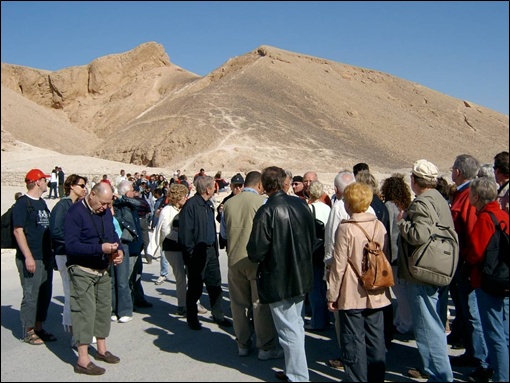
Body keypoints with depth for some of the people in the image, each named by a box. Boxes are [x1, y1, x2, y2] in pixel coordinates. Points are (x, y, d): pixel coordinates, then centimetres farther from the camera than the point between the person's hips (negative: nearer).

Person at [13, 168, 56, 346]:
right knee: (31, 296, -1)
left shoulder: (42, 203, 15)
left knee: (45, 295, 13)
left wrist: (51, 252, 18)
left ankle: (39, 328, 24)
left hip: (46, 258, 8)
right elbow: (18, 231, -15)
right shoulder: (22, 203, -10)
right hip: (31, 259, -8)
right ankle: (28, 332, 11)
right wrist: (28, 257, -20)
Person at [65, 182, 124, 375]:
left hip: (103, 270, 8)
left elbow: (113, 234, 14)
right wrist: (100, 248, -32)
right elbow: (71, 245, -24)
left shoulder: (106, 212, 6)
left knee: (104, 308, 16)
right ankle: (83, 360, 2)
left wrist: (119, 250, -7)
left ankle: (102, 349, 32)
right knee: (85, 311, -7)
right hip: (82, 271, -8)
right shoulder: (75, 212, -17)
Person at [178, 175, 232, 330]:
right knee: (195, 287, 5)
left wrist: (215, 248, 13)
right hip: (197, 253, -8)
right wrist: (190, 252, -18)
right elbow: (185, 231, -18)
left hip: (210, 250, 8)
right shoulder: (191, 205, -16)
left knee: (215, 284, 14)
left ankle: (218, 315, 26)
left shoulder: (208, 204, 12)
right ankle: (192, 318, 21)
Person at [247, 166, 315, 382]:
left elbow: (256, 252, -21)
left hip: (278, 280, -7)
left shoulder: (266, 212, -22)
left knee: (289, 330, 5)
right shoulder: (301, 204, -3)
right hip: (301, 276, 7)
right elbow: (313, 238, 7)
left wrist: (254, 256, 1)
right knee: (296, 325, 22)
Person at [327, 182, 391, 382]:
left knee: (355, 341, 4)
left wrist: (332, 295, -4)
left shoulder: (345, 228, -13)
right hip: (376, 294, 5)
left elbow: (339, 265, -12)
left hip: (352, 295, -5)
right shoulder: (379, 226, 1)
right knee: (376, 340, 13)